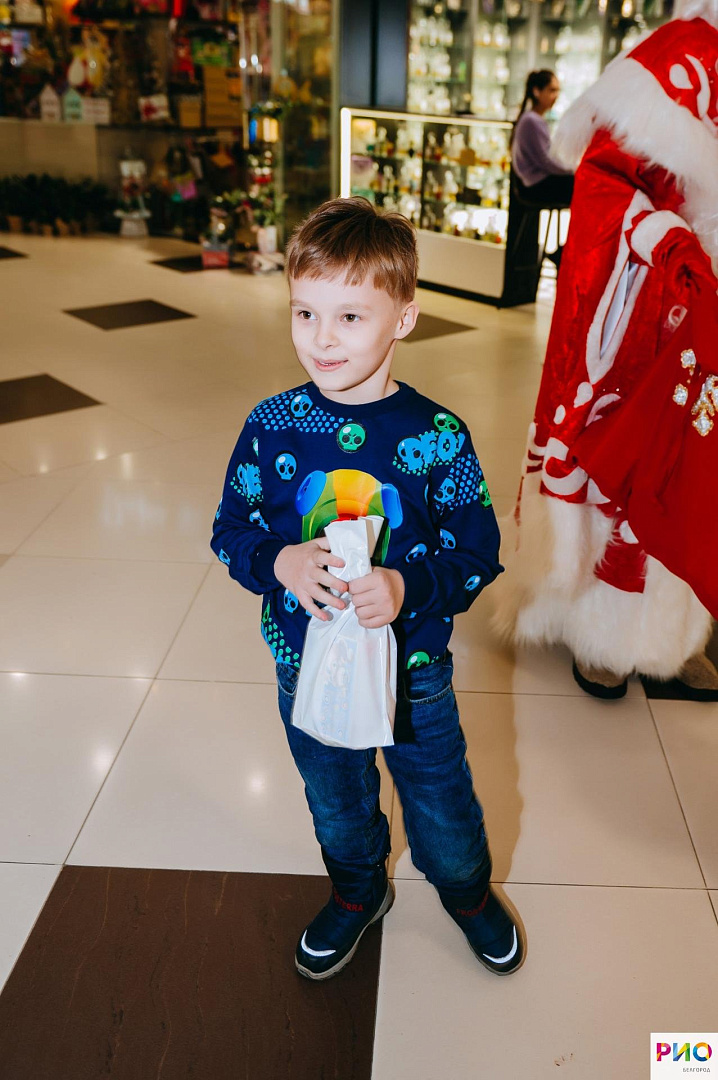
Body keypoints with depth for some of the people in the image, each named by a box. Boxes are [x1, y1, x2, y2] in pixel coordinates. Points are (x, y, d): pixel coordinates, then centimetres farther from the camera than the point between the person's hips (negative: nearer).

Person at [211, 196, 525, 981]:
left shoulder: (438, 436, -18)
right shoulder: (271, 427, -12)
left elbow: (477, 553, -12)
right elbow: (232, 532, -4)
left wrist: (407, 587, -30)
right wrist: (280, 562, -25)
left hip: (415, 673, -1)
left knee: (442, 808, 20)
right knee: (336, 807, 26)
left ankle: (468, 891, 54)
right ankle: (357, 894, 57)